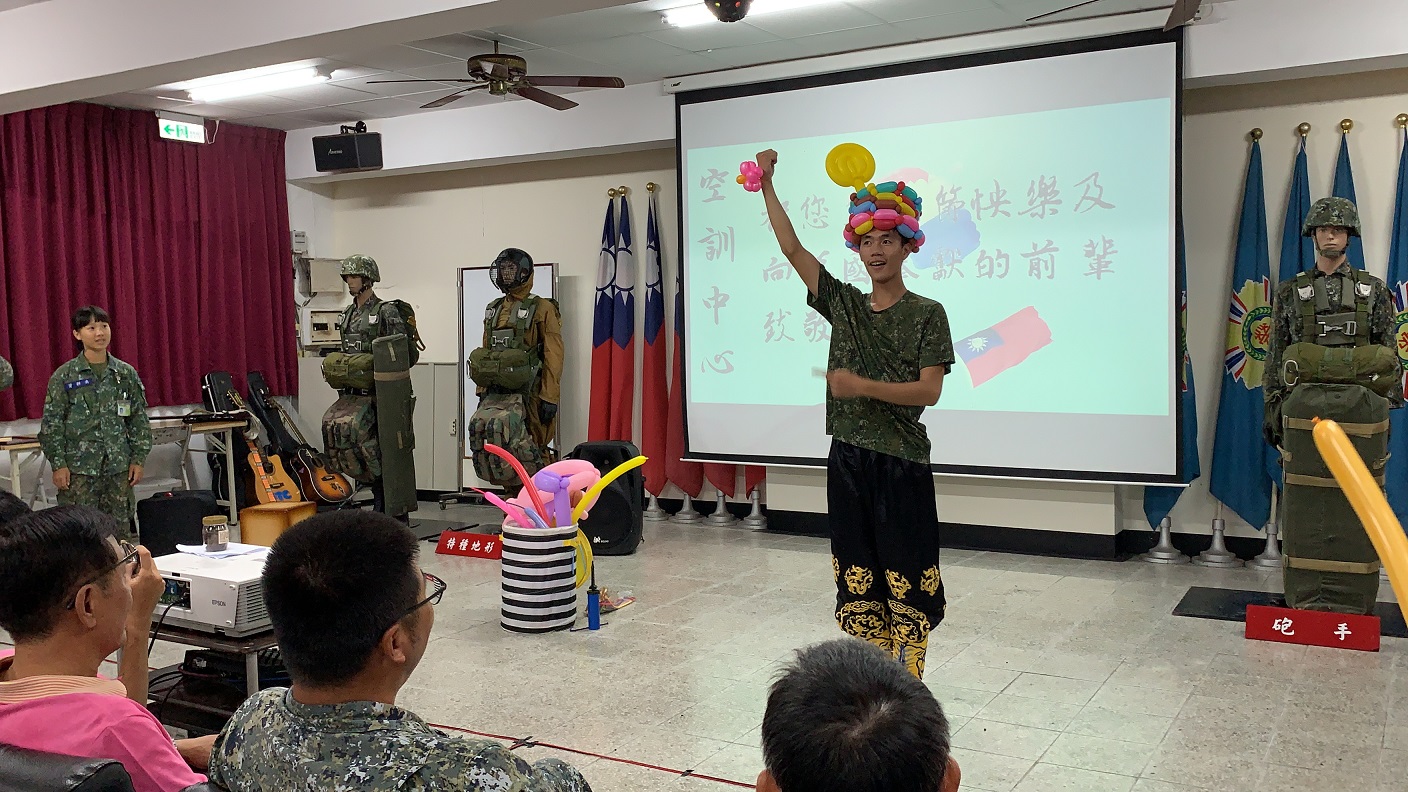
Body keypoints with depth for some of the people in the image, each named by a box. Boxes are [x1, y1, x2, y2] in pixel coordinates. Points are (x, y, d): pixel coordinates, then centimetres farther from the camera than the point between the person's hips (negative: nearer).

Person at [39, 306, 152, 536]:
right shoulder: (64, 376, -1)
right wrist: (58, 464, -7)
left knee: (120, 529, 7)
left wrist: (139, 458, 4)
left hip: (119, 466, 2)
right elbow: (51, 424, -1)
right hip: (79, 468, -2)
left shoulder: (126, 373, 6)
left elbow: (139, 420, 9)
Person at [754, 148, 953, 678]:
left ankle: (908, 682, 12)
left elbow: (929, 391, -10)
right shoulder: (843, 303, 9)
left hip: (902, 462, -4)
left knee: (906, 575, 0)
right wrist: (767, 185, 1)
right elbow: (792, 248, 5)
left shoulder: (927, 314, -3)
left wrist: (862, 386, -18)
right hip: (848, 457, 5)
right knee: (859, 573, 11)